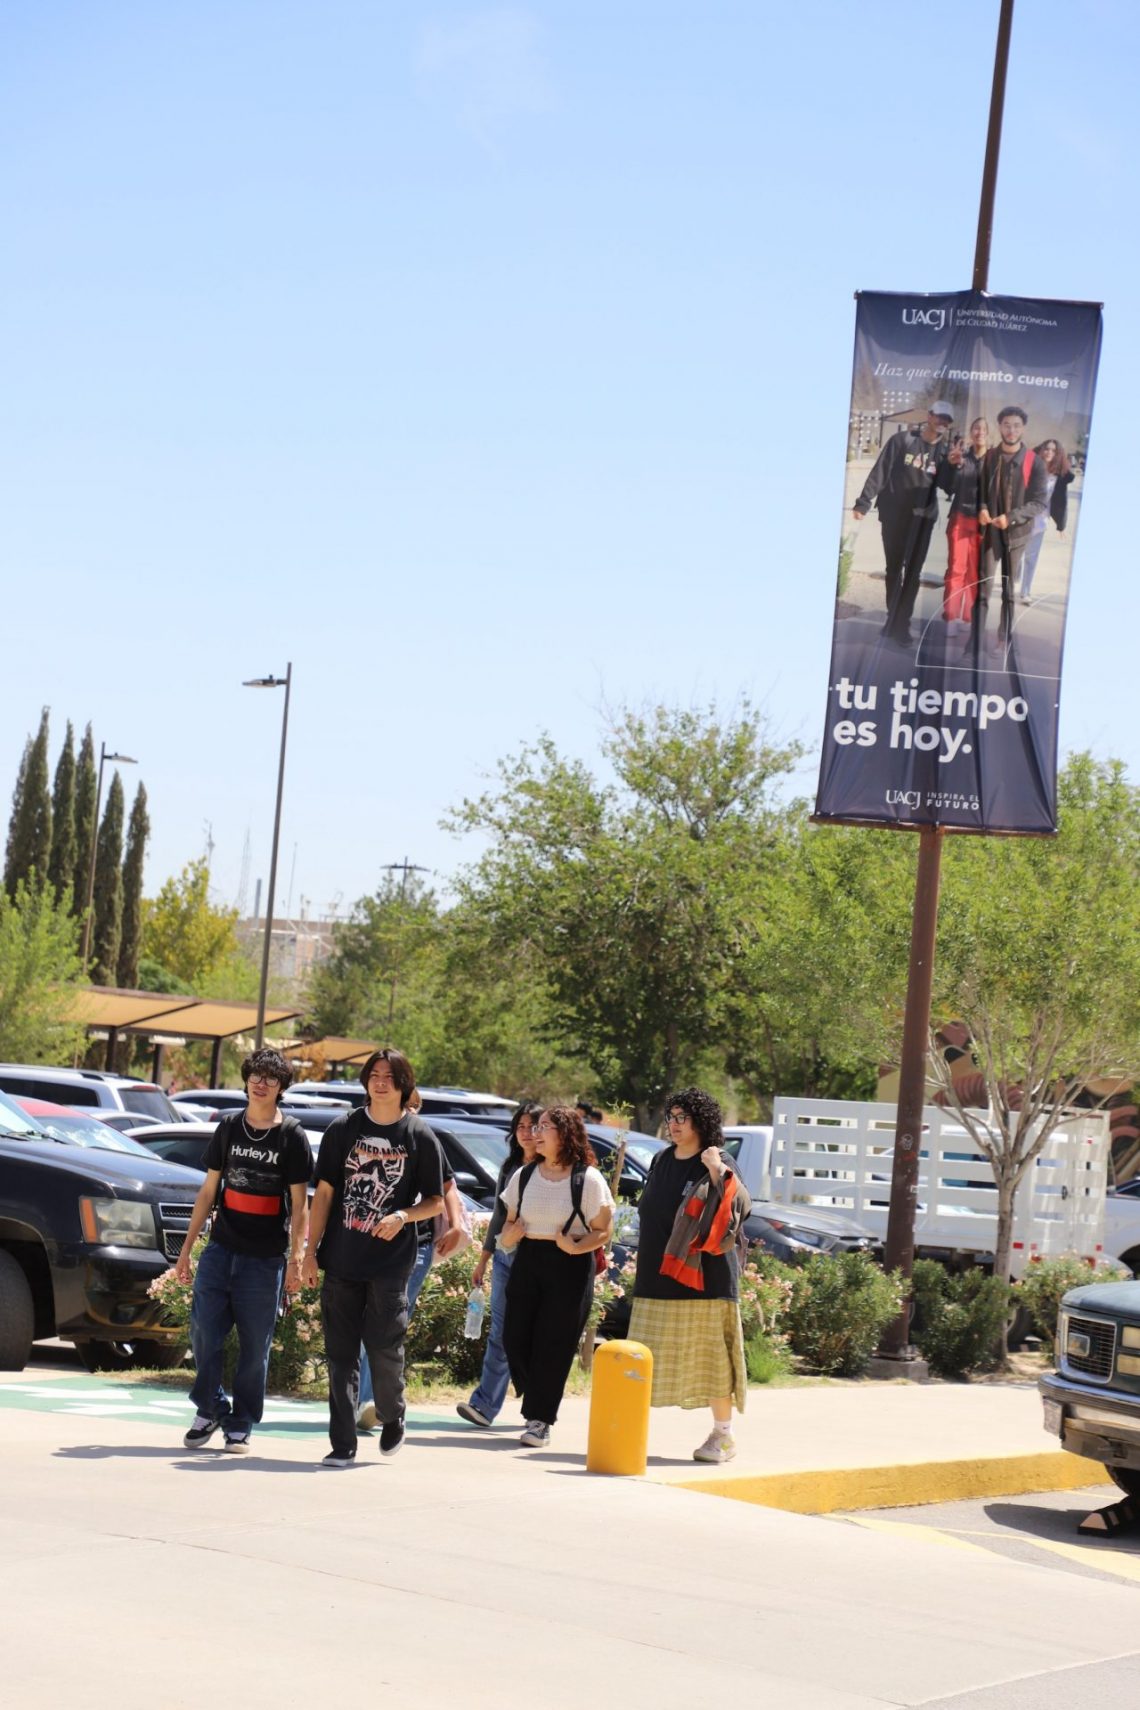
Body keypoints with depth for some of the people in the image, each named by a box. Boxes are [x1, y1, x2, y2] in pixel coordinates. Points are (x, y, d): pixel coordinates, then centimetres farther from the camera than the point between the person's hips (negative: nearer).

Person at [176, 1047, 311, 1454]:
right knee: (203, 1334, -2)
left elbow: (299, 1204, -1)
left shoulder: (291, 1136, 0)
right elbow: (208, 1191, 13)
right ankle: (209, 1410, 17)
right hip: (220, 1251, 3)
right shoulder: (228, 1127, 9)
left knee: (255, 1346, 2)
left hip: (265, 1259, -3)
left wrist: (297, 1259, -10)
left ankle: (241, 1425, 13)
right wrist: (186, 1247, 9)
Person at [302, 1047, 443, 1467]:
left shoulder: (420, 1137, 2)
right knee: (341, 1353, 3)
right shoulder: (343, 1129, 5)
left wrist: (404, 1216, -14)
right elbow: (324, 1192, 6)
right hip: (341, 1259, 2)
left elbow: (435, 1201, 6)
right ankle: (343, 1445, 9)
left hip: (391, 1262, -2)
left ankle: (392, 1418, 23)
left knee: (384, 1345, -6)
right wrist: (311, 1252, 1)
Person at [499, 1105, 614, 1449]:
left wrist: (575, 1247, -21)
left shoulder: (589, 1179, -5)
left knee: (552, 1346, -4)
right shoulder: (524, 1176, 10)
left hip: (570, 1267, -5)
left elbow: (602, 1231, -4)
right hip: (528, 1262, 5)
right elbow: (510, 1221, 19)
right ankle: (538, 1405, 21)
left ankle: (539, 1420, 5)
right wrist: (508, 1236, -3)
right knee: (515, 1340, 0)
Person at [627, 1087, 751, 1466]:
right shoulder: (661, 1162, 14)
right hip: (657, 1277, 6)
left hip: (701, 1278, -6)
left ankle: (723, 1435, 6)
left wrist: (718, 1172, -30)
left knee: (708, 1357, -2)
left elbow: (739, 1207, -20)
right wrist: (644, 1269, 19)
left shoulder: (718, 1165, -5)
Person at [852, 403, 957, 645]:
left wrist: (952, 466, -15)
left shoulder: (943, 451, 7)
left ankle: (901, 623, 4)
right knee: (894, 569, 7)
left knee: (913, 572, 1)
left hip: (923, 518, 2)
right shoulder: (901, 441, -3)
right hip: (894, 515, -2)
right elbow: (880, 472, -6)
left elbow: (945, 484, 5)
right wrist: (864, 503, -13)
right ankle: (894, 619, 17)